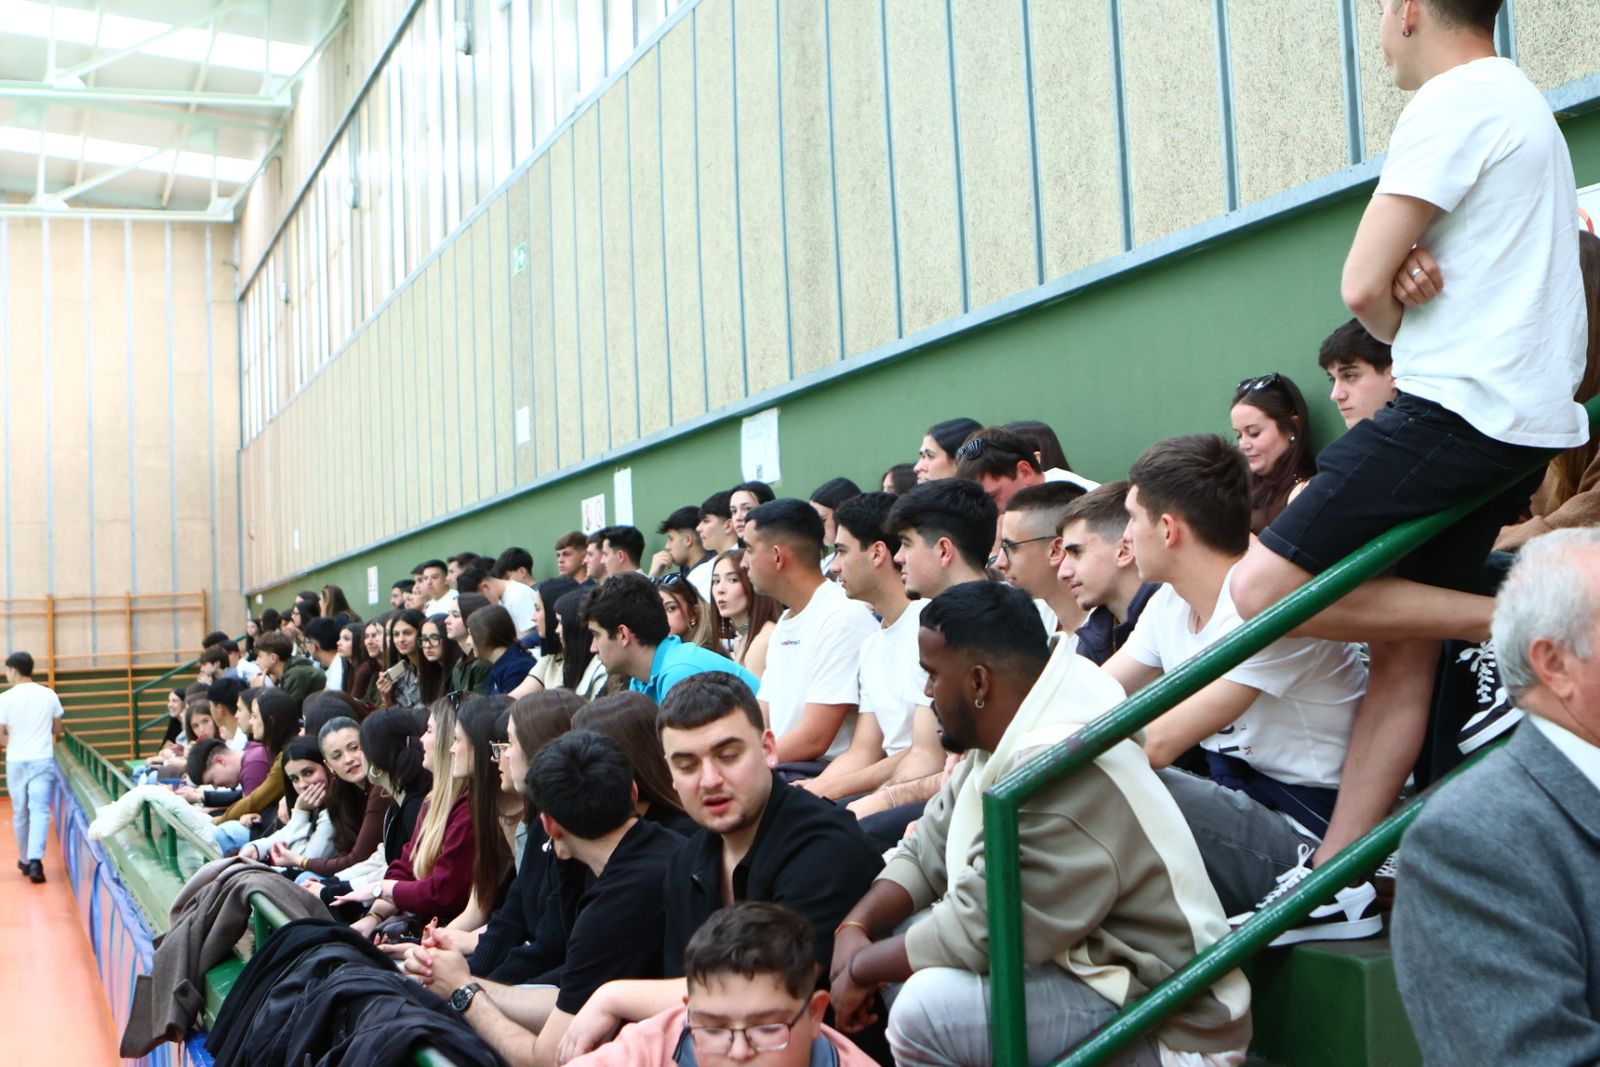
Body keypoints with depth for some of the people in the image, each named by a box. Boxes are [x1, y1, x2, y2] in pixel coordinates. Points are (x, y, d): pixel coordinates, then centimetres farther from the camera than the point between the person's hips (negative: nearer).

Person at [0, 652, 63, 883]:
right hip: (42, 760, 0)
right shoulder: (49, 695, 1)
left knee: (20, 812, 13)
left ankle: (25, 860, 26)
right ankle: (35, 860, -20)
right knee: (39, 810, -4)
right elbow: (57, 730, 10)